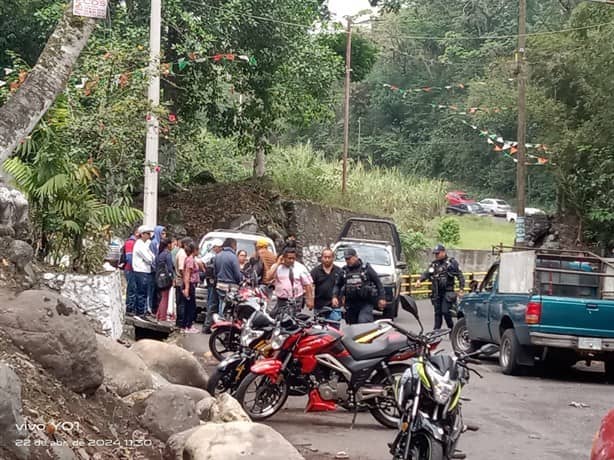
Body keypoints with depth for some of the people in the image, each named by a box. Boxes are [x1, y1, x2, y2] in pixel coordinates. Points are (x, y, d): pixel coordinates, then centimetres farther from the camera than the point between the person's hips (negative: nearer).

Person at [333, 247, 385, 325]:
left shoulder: (366, 268, 0)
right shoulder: (344, 271, 10)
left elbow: (378, 282, 3)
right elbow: (338, 285, 19)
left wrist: (381, 298, -2)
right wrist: (335, 296, 1)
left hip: (365, 304, -4)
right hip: (351, 304, 5)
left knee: (363, 323, -24)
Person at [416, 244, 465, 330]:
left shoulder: (451, 262, -2)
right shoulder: (434, 264, 11)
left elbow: (460, 276, -3)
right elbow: (427, 273, 1)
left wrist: (461, 290, -10)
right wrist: (419, 280, -19)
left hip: (447, 292, -5)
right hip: (436, 293, 5)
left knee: (445, 312, -12)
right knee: (437, 313, 8)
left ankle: (452, 329, 4)